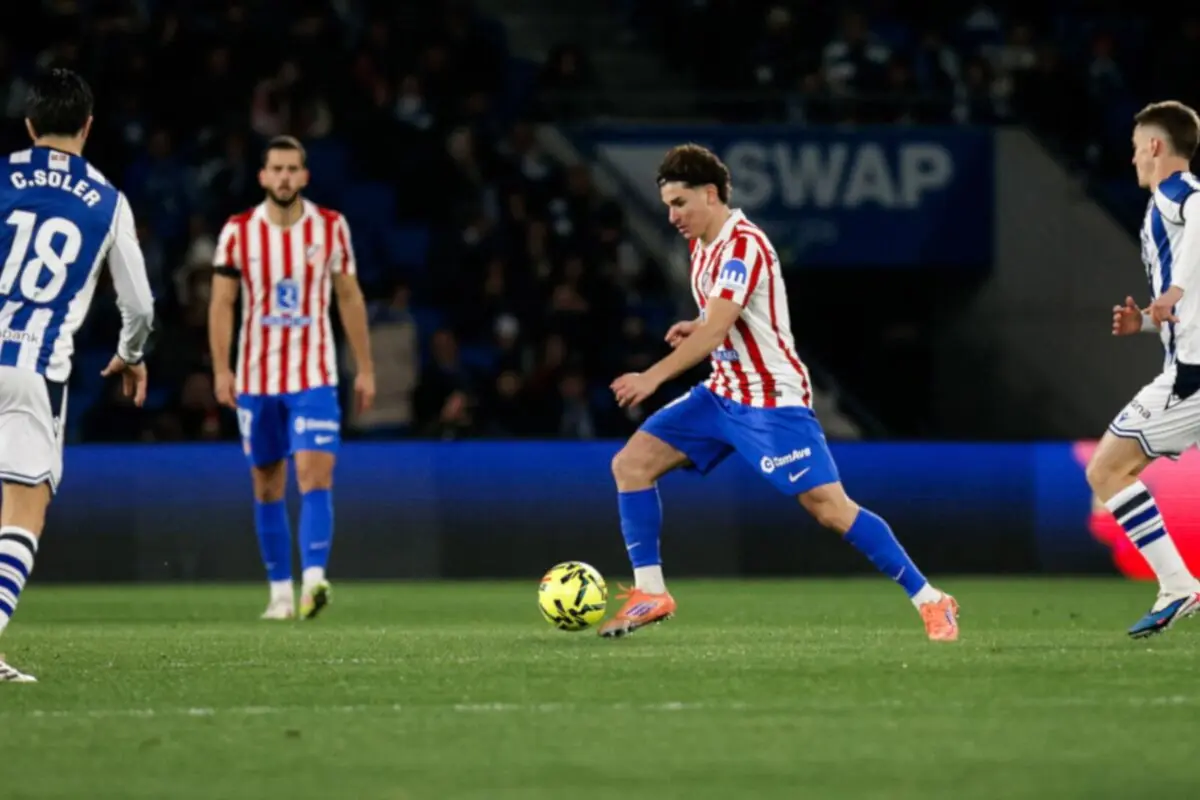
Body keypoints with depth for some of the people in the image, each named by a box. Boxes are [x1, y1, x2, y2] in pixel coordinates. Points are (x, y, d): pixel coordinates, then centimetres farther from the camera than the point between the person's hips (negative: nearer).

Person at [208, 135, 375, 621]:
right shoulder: (238, 232, -1)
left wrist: (365, 368, 7)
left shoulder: (331, 228, 0)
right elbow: (222, 303, 2)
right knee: (268, 486, 6)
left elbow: (349, 297, 8)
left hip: (314, 376, -1)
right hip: (257, 377, 1)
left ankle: (313, 579, -26)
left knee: (315, 475, -17)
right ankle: (280, 590, 14)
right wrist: (221, 369, -8)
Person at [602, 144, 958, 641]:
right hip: (722, 395, 9)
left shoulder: (742, 245, -19)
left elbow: (715, 329, -30)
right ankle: (650, 593, 0)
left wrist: (654, 376, -37)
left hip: (773, 402, -9)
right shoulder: (703, 245, 9)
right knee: (631, 463, -2)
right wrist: (697, 327, 3)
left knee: (829, 508, -14)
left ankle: (929, 601, -4)